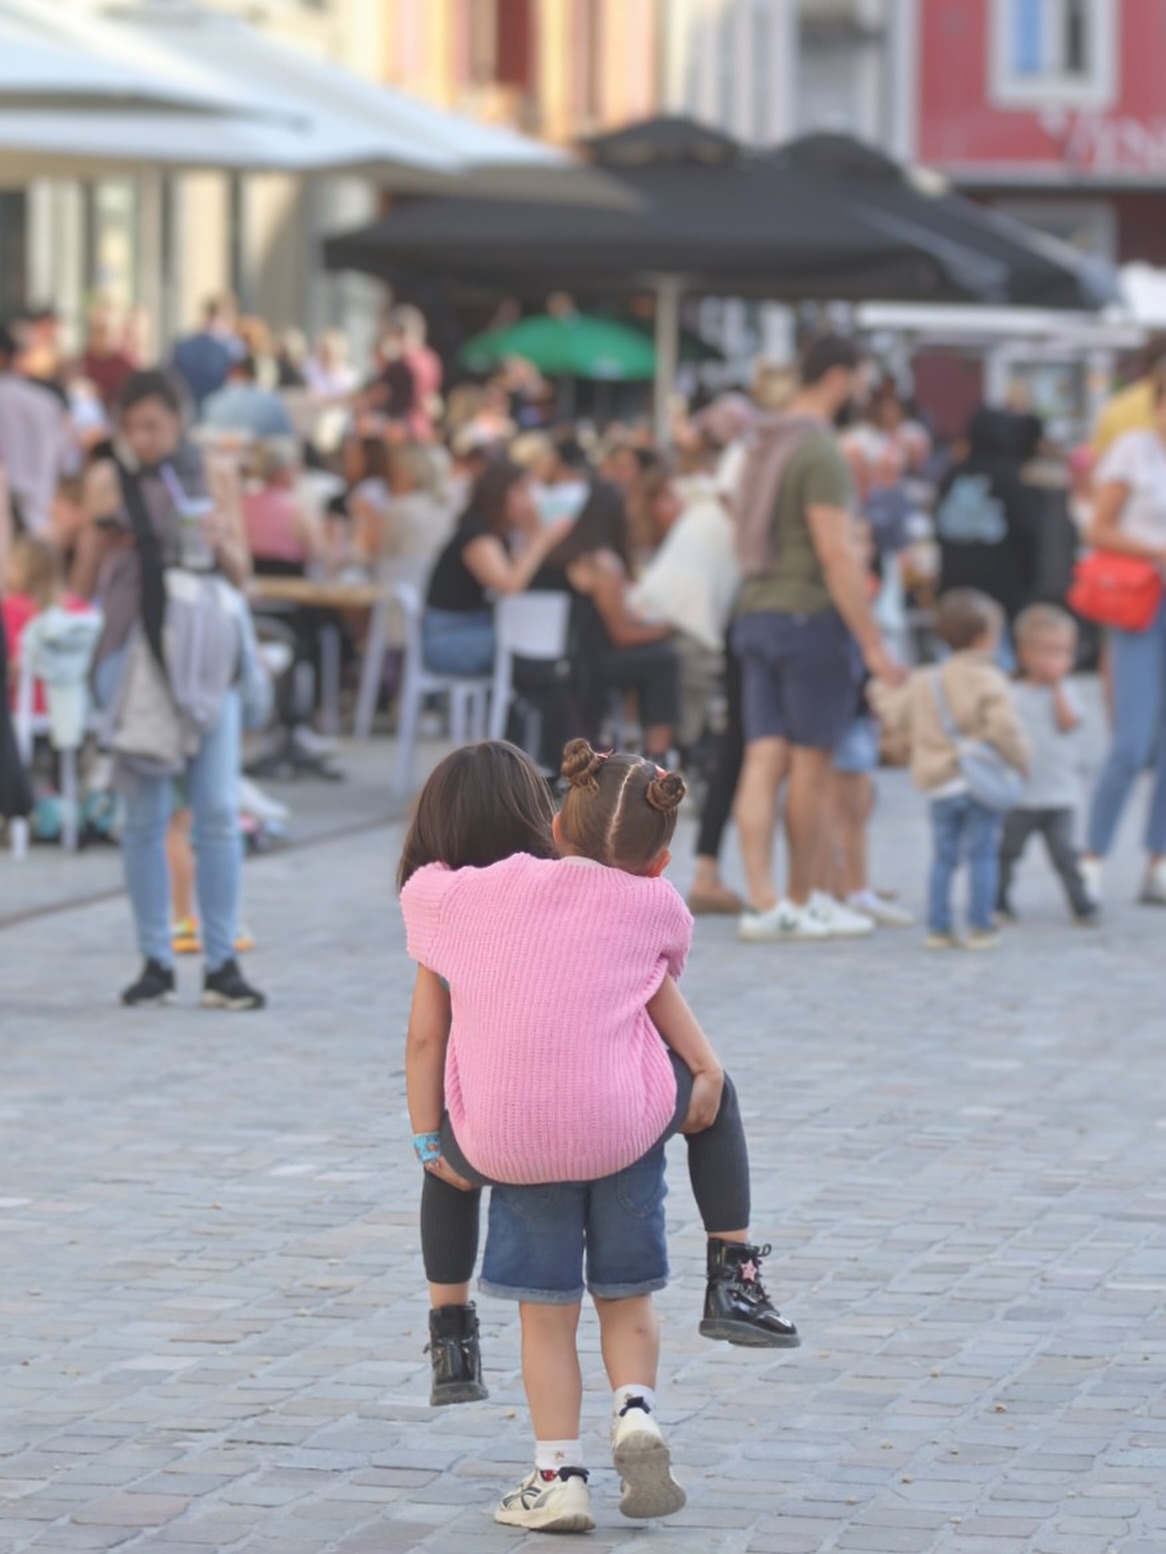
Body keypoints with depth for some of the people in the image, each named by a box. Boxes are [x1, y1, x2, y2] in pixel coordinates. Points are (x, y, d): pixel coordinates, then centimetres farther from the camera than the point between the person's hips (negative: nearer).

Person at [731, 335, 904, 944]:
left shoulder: (762, 444, 13)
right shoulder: (820, 452, -15)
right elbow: (836, 556, -20)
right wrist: (873, 642, -18)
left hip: (756, 614, 8)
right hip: (810, 618, -8)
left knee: (764, 760, 3)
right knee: (811, 765, 2)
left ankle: (762, 901, -2)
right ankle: (803, 900, 11)